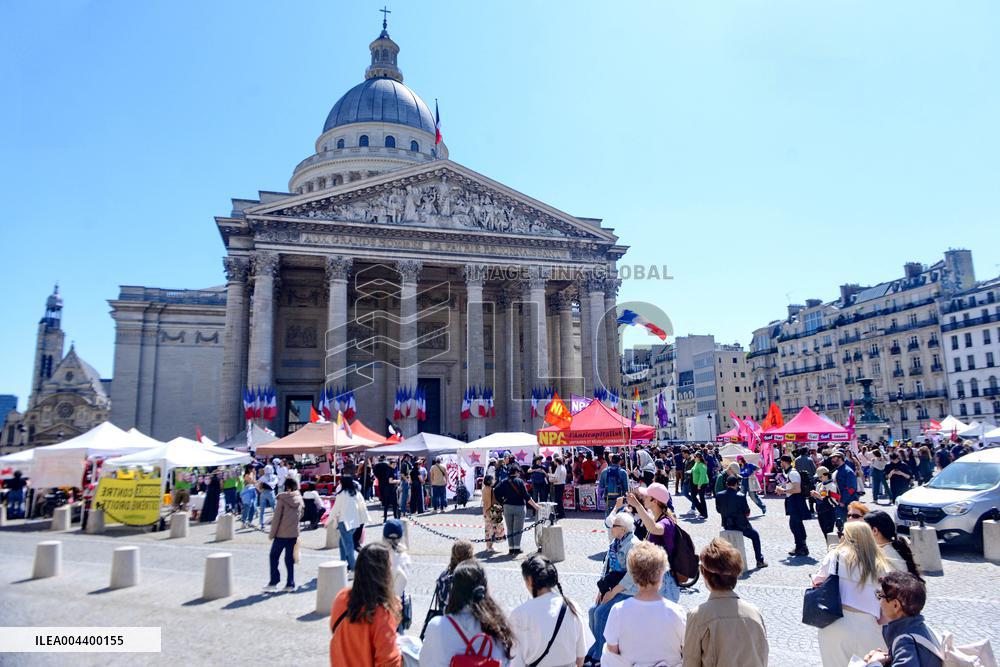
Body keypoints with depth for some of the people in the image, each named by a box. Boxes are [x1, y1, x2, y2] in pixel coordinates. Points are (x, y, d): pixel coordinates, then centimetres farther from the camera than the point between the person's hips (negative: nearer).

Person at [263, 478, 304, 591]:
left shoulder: (282, 499, -10)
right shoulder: (300, 500, 3)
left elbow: (276, 518, -10)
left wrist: (272, 534, -3)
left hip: (281, 534, -4)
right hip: (294, 533, 4)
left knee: (274, 556, 10)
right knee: (290, 558, 11)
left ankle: (274, 582, 8)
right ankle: (290, 584, 11)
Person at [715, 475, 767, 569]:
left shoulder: (719, 495, -8)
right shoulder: (741, 496, -19)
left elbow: (718, 510, 2)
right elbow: (747, 512, -10)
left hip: (726, 525, 5)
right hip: (740, 525, -5)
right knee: (755, 535, 24)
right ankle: (760, 561, 24)